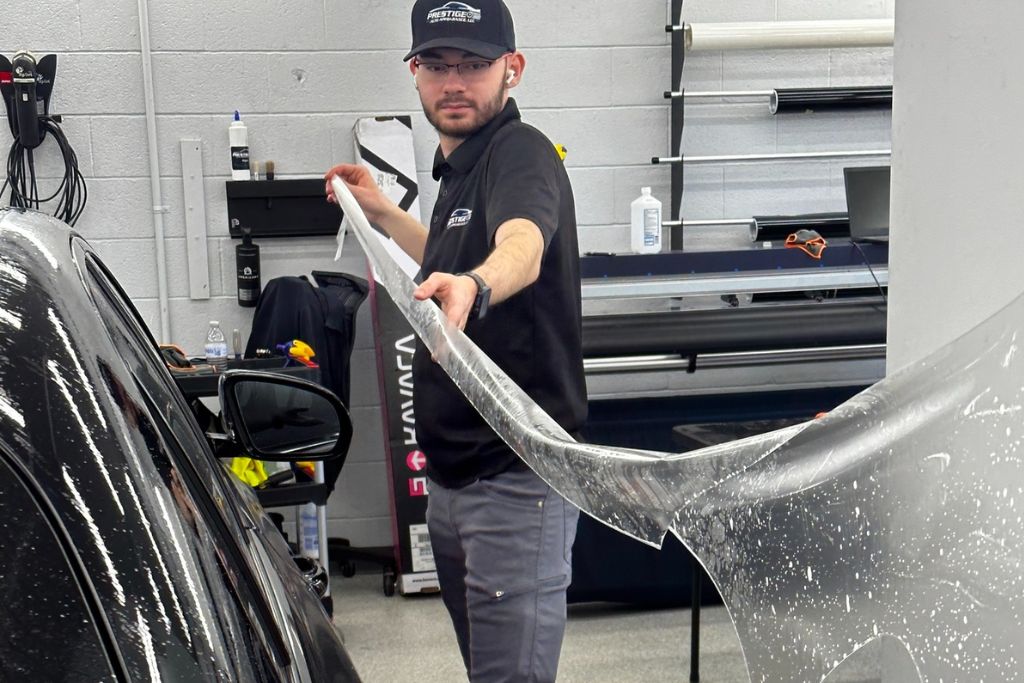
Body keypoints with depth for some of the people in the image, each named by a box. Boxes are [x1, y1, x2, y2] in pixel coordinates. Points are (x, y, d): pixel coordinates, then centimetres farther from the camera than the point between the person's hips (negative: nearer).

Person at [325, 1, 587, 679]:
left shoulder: (521, 152, -15)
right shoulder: (460, 166, 14)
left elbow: (523, 245, -39)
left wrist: (473, 286, -60)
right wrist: (381, 211, 27)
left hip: (517, 478, -10)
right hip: (454, 472, 10)